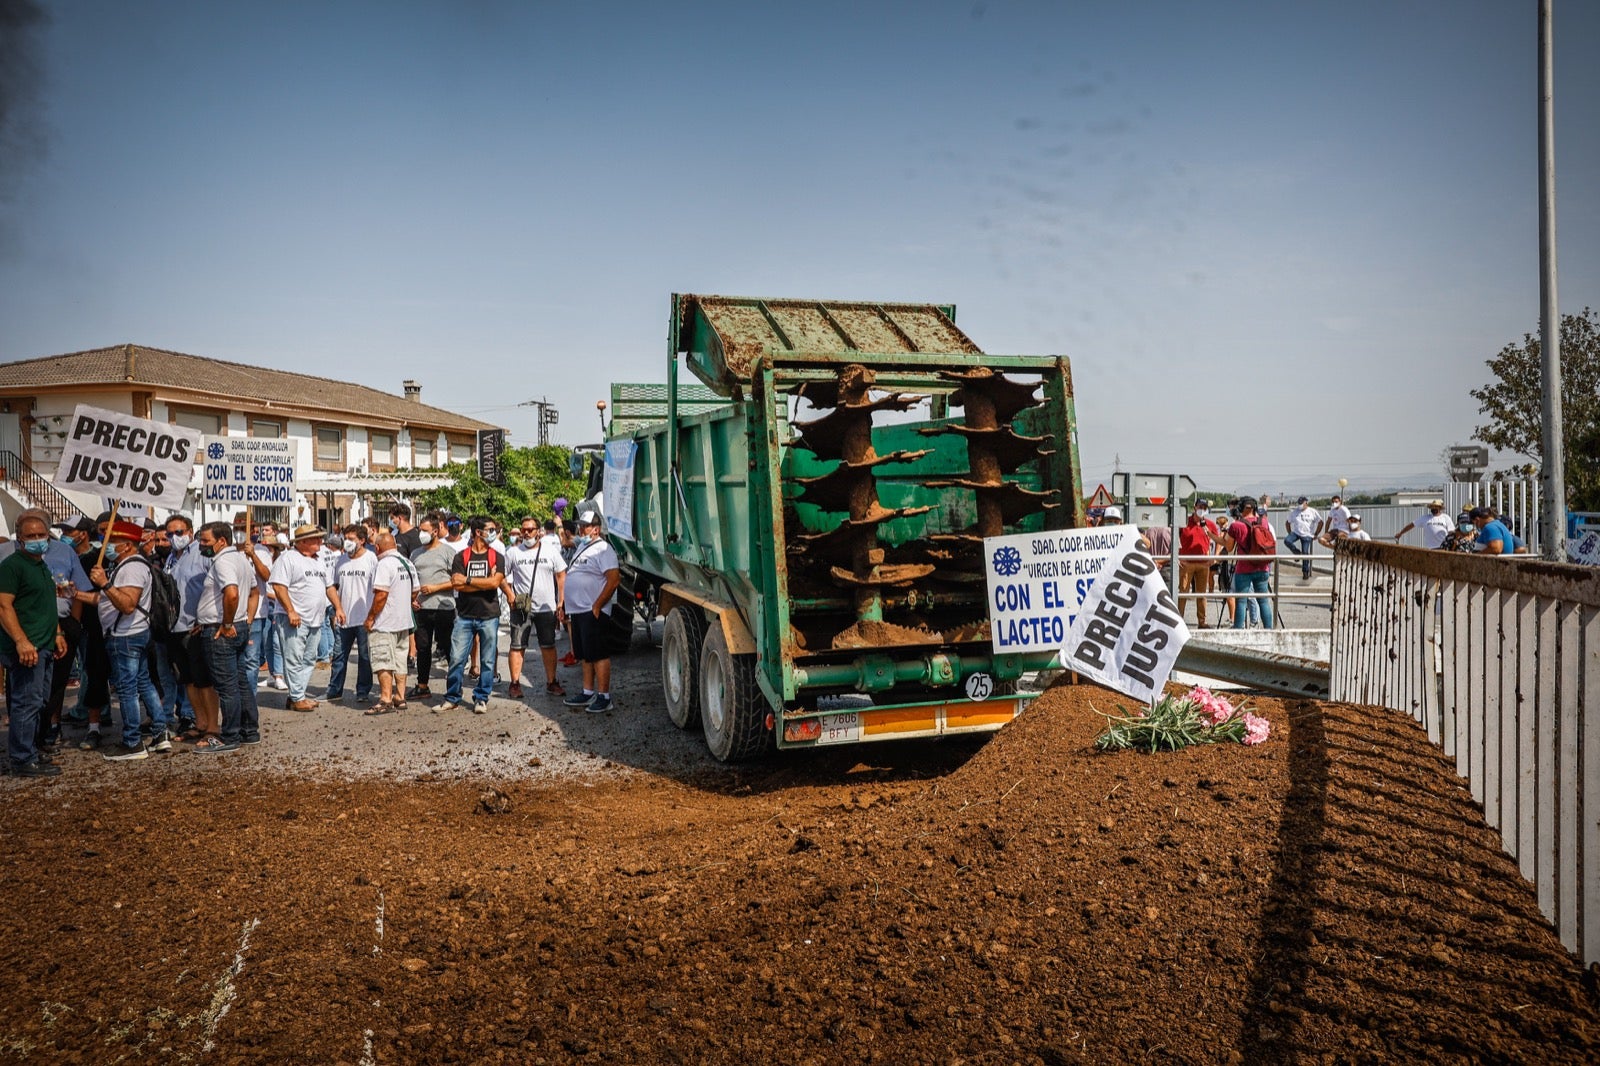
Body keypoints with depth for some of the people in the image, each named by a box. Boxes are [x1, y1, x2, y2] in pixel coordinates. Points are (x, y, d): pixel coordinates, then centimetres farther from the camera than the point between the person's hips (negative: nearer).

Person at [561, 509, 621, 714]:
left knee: (598, 654, -7)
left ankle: (604, 697, -4)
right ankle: (588, 693, 22)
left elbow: (614, 579, -21)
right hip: (578, 610, 10)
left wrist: (597, 606, -19)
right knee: (585, 655, 14)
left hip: (592, 612, -9)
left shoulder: (603, 549, -13)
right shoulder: (582, 546, 16)